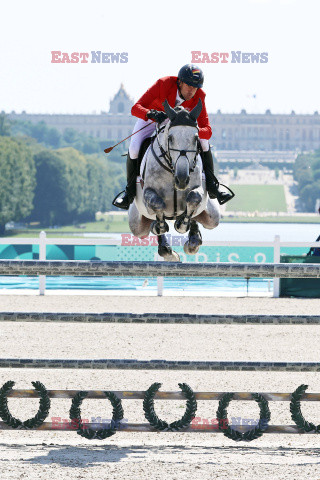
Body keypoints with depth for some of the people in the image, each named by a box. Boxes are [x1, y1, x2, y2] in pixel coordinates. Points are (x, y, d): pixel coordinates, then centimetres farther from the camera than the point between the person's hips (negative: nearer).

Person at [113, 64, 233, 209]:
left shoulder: (198, 97, -26)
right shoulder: (163, 84, -35)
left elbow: (207, 131, -26)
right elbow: (136, 108, -37)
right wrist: (151, 114, -59)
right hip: (150, 118, -2)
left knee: (203, 142, -17)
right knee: (134, 149, -25)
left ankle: (212, 186, 0)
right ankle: (130, 191, -1)